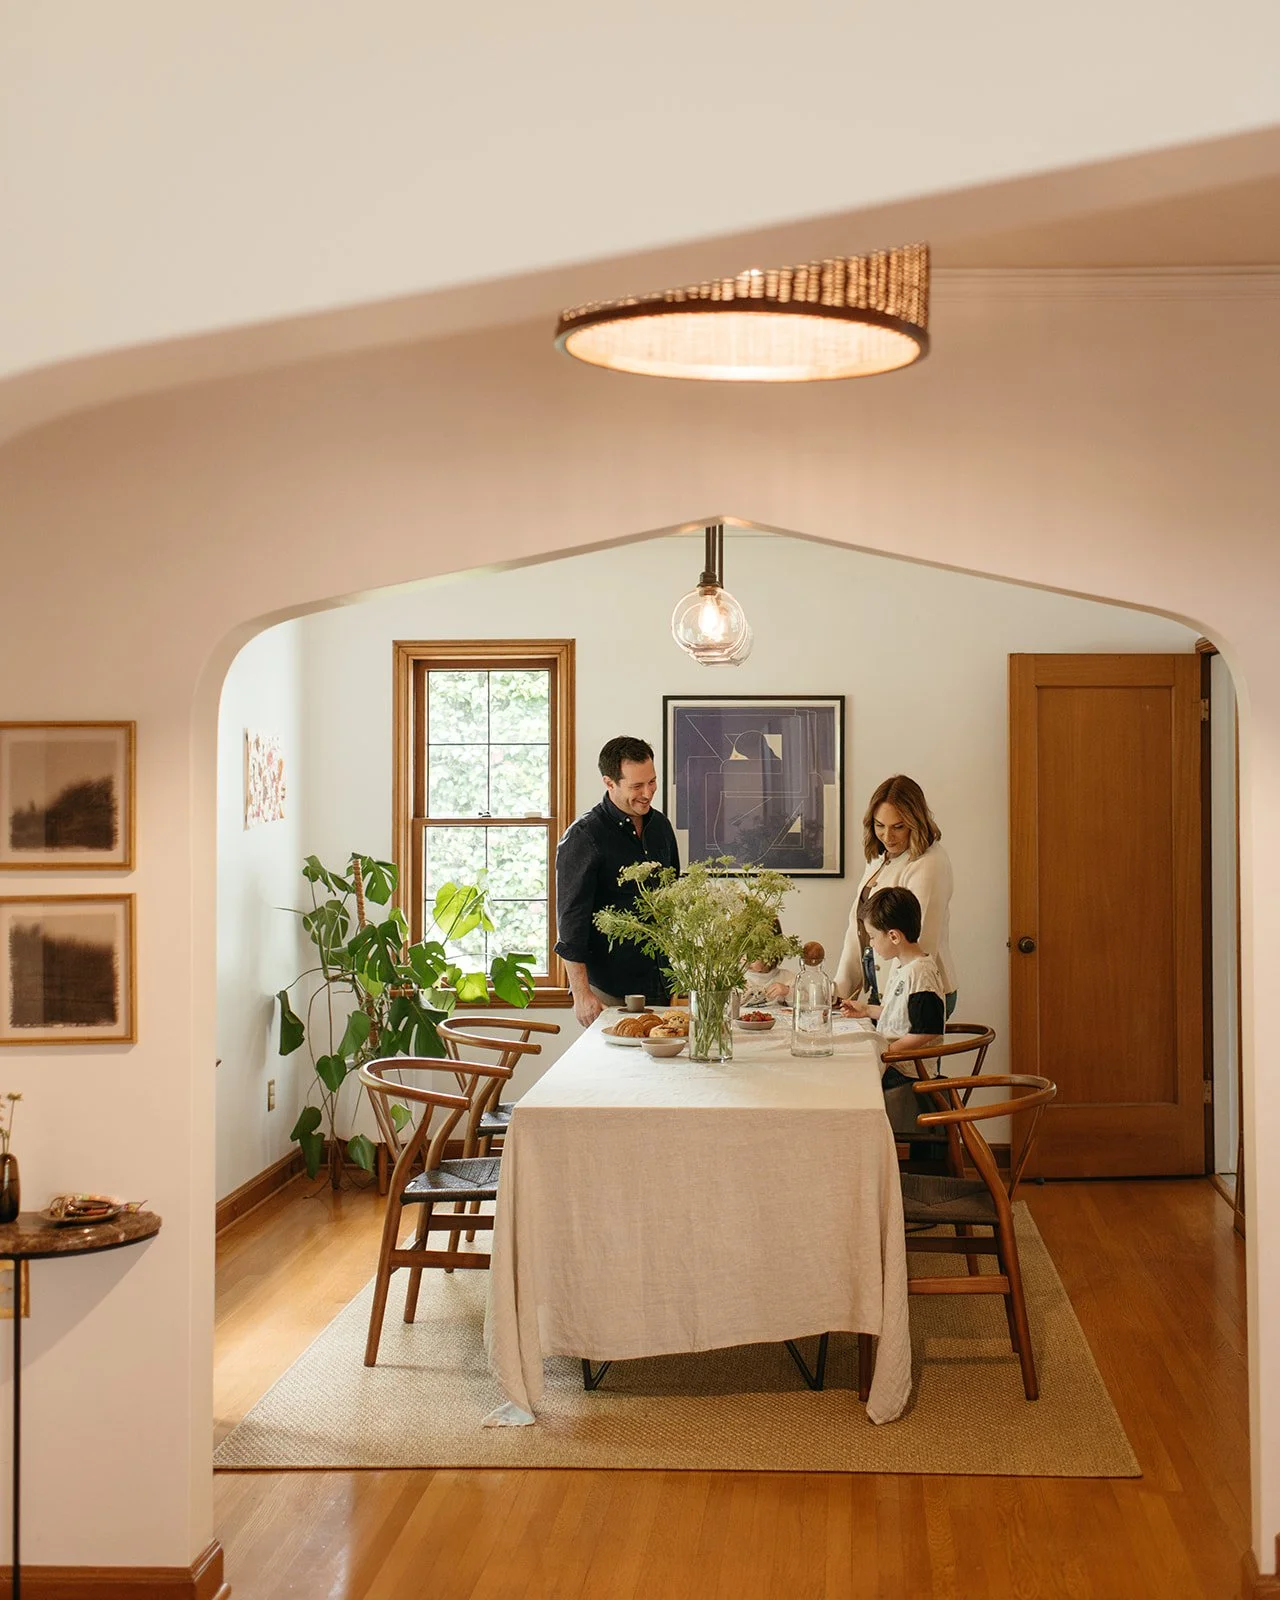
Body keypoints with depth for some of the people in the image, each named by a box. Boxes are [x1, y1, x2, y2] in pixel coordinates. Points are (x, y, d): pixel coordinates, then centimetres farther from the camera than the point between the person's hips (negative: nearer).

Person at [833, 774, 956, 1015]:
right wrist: (841, 989, 8)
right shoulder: (879, 858, 14)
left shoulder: (928, 864, -13)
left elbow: (922, 943, -19)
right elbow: (858, 931, 15)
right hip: (881, 993, 7)